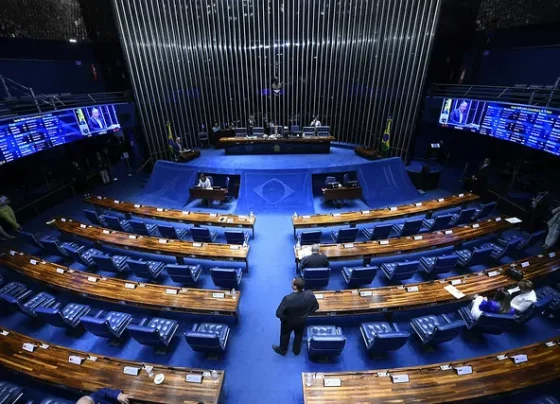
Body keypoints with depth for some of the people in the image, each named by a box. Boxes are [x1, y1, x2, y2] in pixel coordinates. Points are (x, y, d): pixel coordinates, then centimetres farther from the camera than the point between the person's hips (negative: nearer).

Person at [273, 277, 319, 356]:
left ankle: (282, 350, 54)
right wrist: (306, 314, 2)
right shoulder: (310, 295, -29)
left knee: (285, 335, 29)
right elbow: (316, 307, -11)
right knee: (299, 335, 32)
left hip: (288, 321, -3)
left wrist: (286, 317, -11)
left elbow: (278, 314, -30)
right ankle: (296, 350, 57)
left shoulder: (287, 298, -39)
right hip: (302, 321, 3)